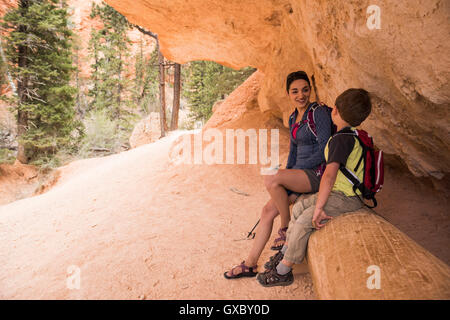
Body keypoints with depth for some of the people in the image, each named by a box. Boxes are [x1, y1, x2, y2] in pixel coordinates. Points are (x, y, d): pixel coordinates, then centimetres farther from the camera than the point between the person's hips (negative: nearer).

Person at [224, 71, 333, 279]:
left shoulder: (319, 113, -11)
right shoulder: (293, 118, 13)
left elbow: (324, 152, -17)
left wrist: (285, 174, -14)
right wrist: (286, 177, 8)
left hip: (318, 173, -8)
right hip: (300, 174, 8)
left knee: (270, 179, -29)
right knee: (268, 211, -3)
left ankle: (287, 231, -6)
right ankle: (250, 264, 8)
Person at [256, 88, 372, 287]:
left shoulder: (340, 139, -21)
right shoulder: (353, 136, 11)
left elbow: (329, 175, -31)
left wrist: (319, 207, -29)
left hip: (345, 199, -10)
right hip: (340, 192, 10)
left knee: (304, 221, -16)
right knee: (300, 206, 9)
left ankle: (283, 272, -4)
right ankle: (285, 253, 17)